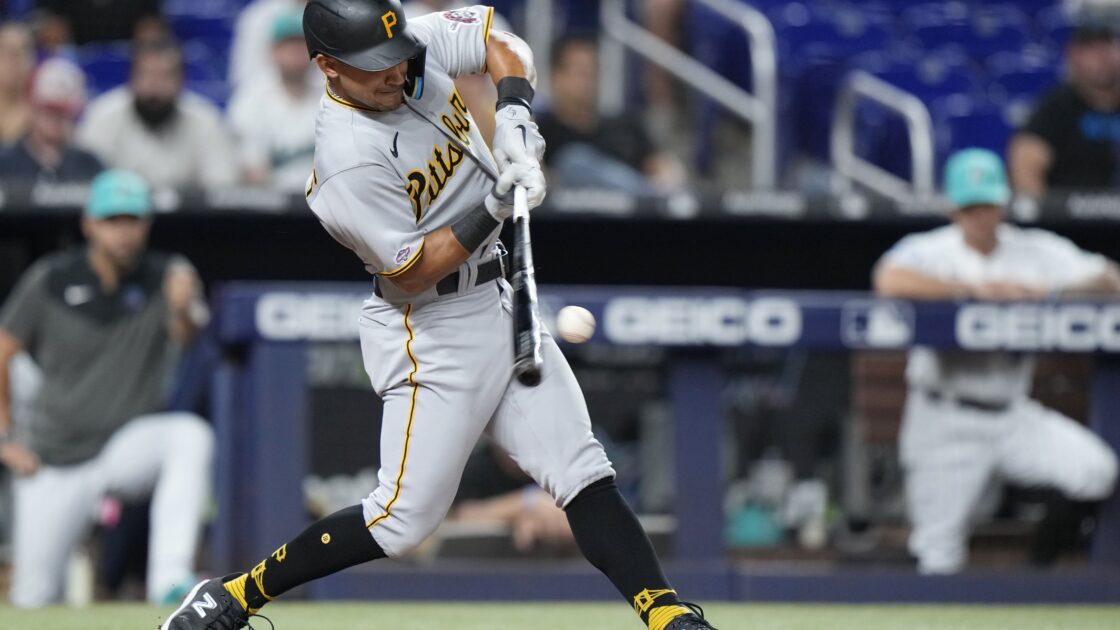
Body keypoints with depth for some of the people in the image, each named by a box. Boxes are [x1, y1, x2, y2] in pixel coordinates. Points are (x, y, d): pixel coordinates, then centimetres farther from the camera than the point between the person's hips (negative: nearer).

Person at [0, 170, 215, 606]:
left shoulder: (166, 278, -7)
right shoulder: (52, 280, -6)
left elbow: (186, 333, -28)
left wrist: (183, 310, -51)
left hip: (131, 446, 0)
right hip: (55, 466, 1)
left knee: (192, 435, -33)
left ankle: (169, 581, -40)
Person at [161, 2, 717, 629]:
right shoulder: (348, 161, -25)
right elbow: (411, 273, -20)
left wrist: (515, 113, -10)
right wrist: (492, 211, -27)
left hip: (500, 299, 8)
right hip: (434, 334, -8)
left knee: (583, 472, 0)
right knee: (405, 518, -7)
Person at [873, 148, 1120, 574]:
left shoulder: (1038, 253, 5)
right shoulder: (930, 251, -5)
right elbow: (890, 282, -27)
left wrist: (1052, 291, -22)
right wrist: (974, 288, -30)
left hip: (1012, 417, 3)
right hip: (946, 422, -3)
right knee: (939, 557, -6)